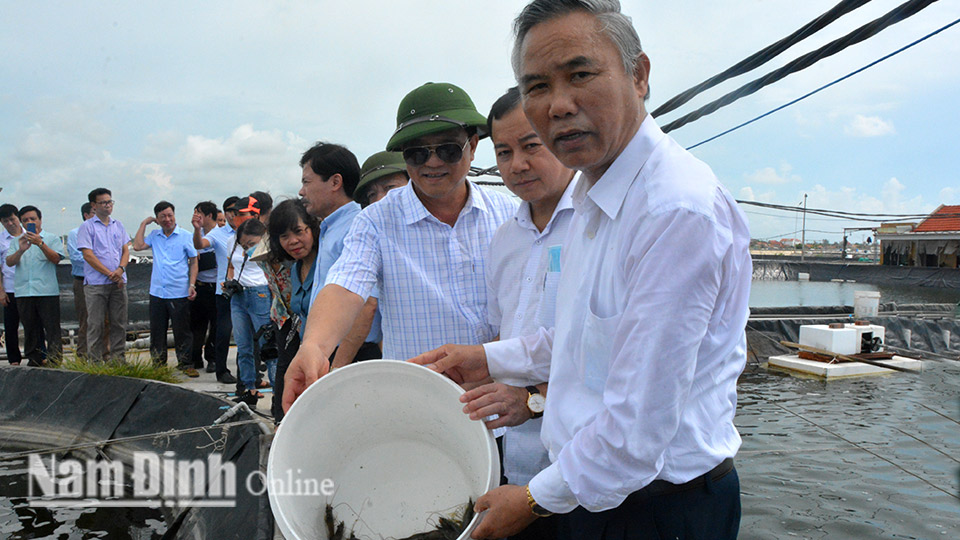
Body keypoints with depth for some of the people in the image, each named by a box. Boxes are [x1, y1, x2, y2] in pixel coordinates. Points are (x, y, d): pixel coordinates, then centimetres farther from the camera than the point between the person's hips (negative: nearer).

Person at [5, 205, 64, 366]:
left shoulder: (52, 239, 7)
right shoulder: (17, 241, 17)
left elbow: (56, 258, -8)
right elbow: (9, 262, 2)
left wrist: (40, 244, -22)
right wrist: (21, 250, -17)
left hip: (47, 291, -3)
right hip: (23, 291, 4)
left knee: (52, 328, -6)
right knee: (30, 329, 8)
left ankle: (55, 361, -5)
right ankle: (34, 360, 16)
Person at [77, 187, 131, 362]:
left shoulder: (118, 225, 15)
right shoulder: (87, 226, 0)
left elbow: (126, 250, 12)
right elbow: (88, 255, -7)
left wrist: (120, 269, -8)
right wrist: (109, 274, -12)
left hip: (118, 282, 5)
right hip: (96, 283, -4)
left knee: (119, 323, 6)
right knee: (95, 325, -2)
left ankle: (118, 358, 14)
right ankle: (95, 361, 3)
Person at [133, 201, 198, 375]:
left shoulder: (185, 236, 0)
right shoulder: (154, 235, 11)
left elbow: (193, 261, 2)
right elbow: (138, 246, -3)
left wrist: (192, 285, -7)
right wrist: (144, 224, 4)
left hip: (179, 294, -3)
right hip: (157, 292, 4)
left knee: (182, 331, 2)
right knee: (157, 331, 10)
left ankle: (185, 364, 13)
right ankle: (158, 363, 23)